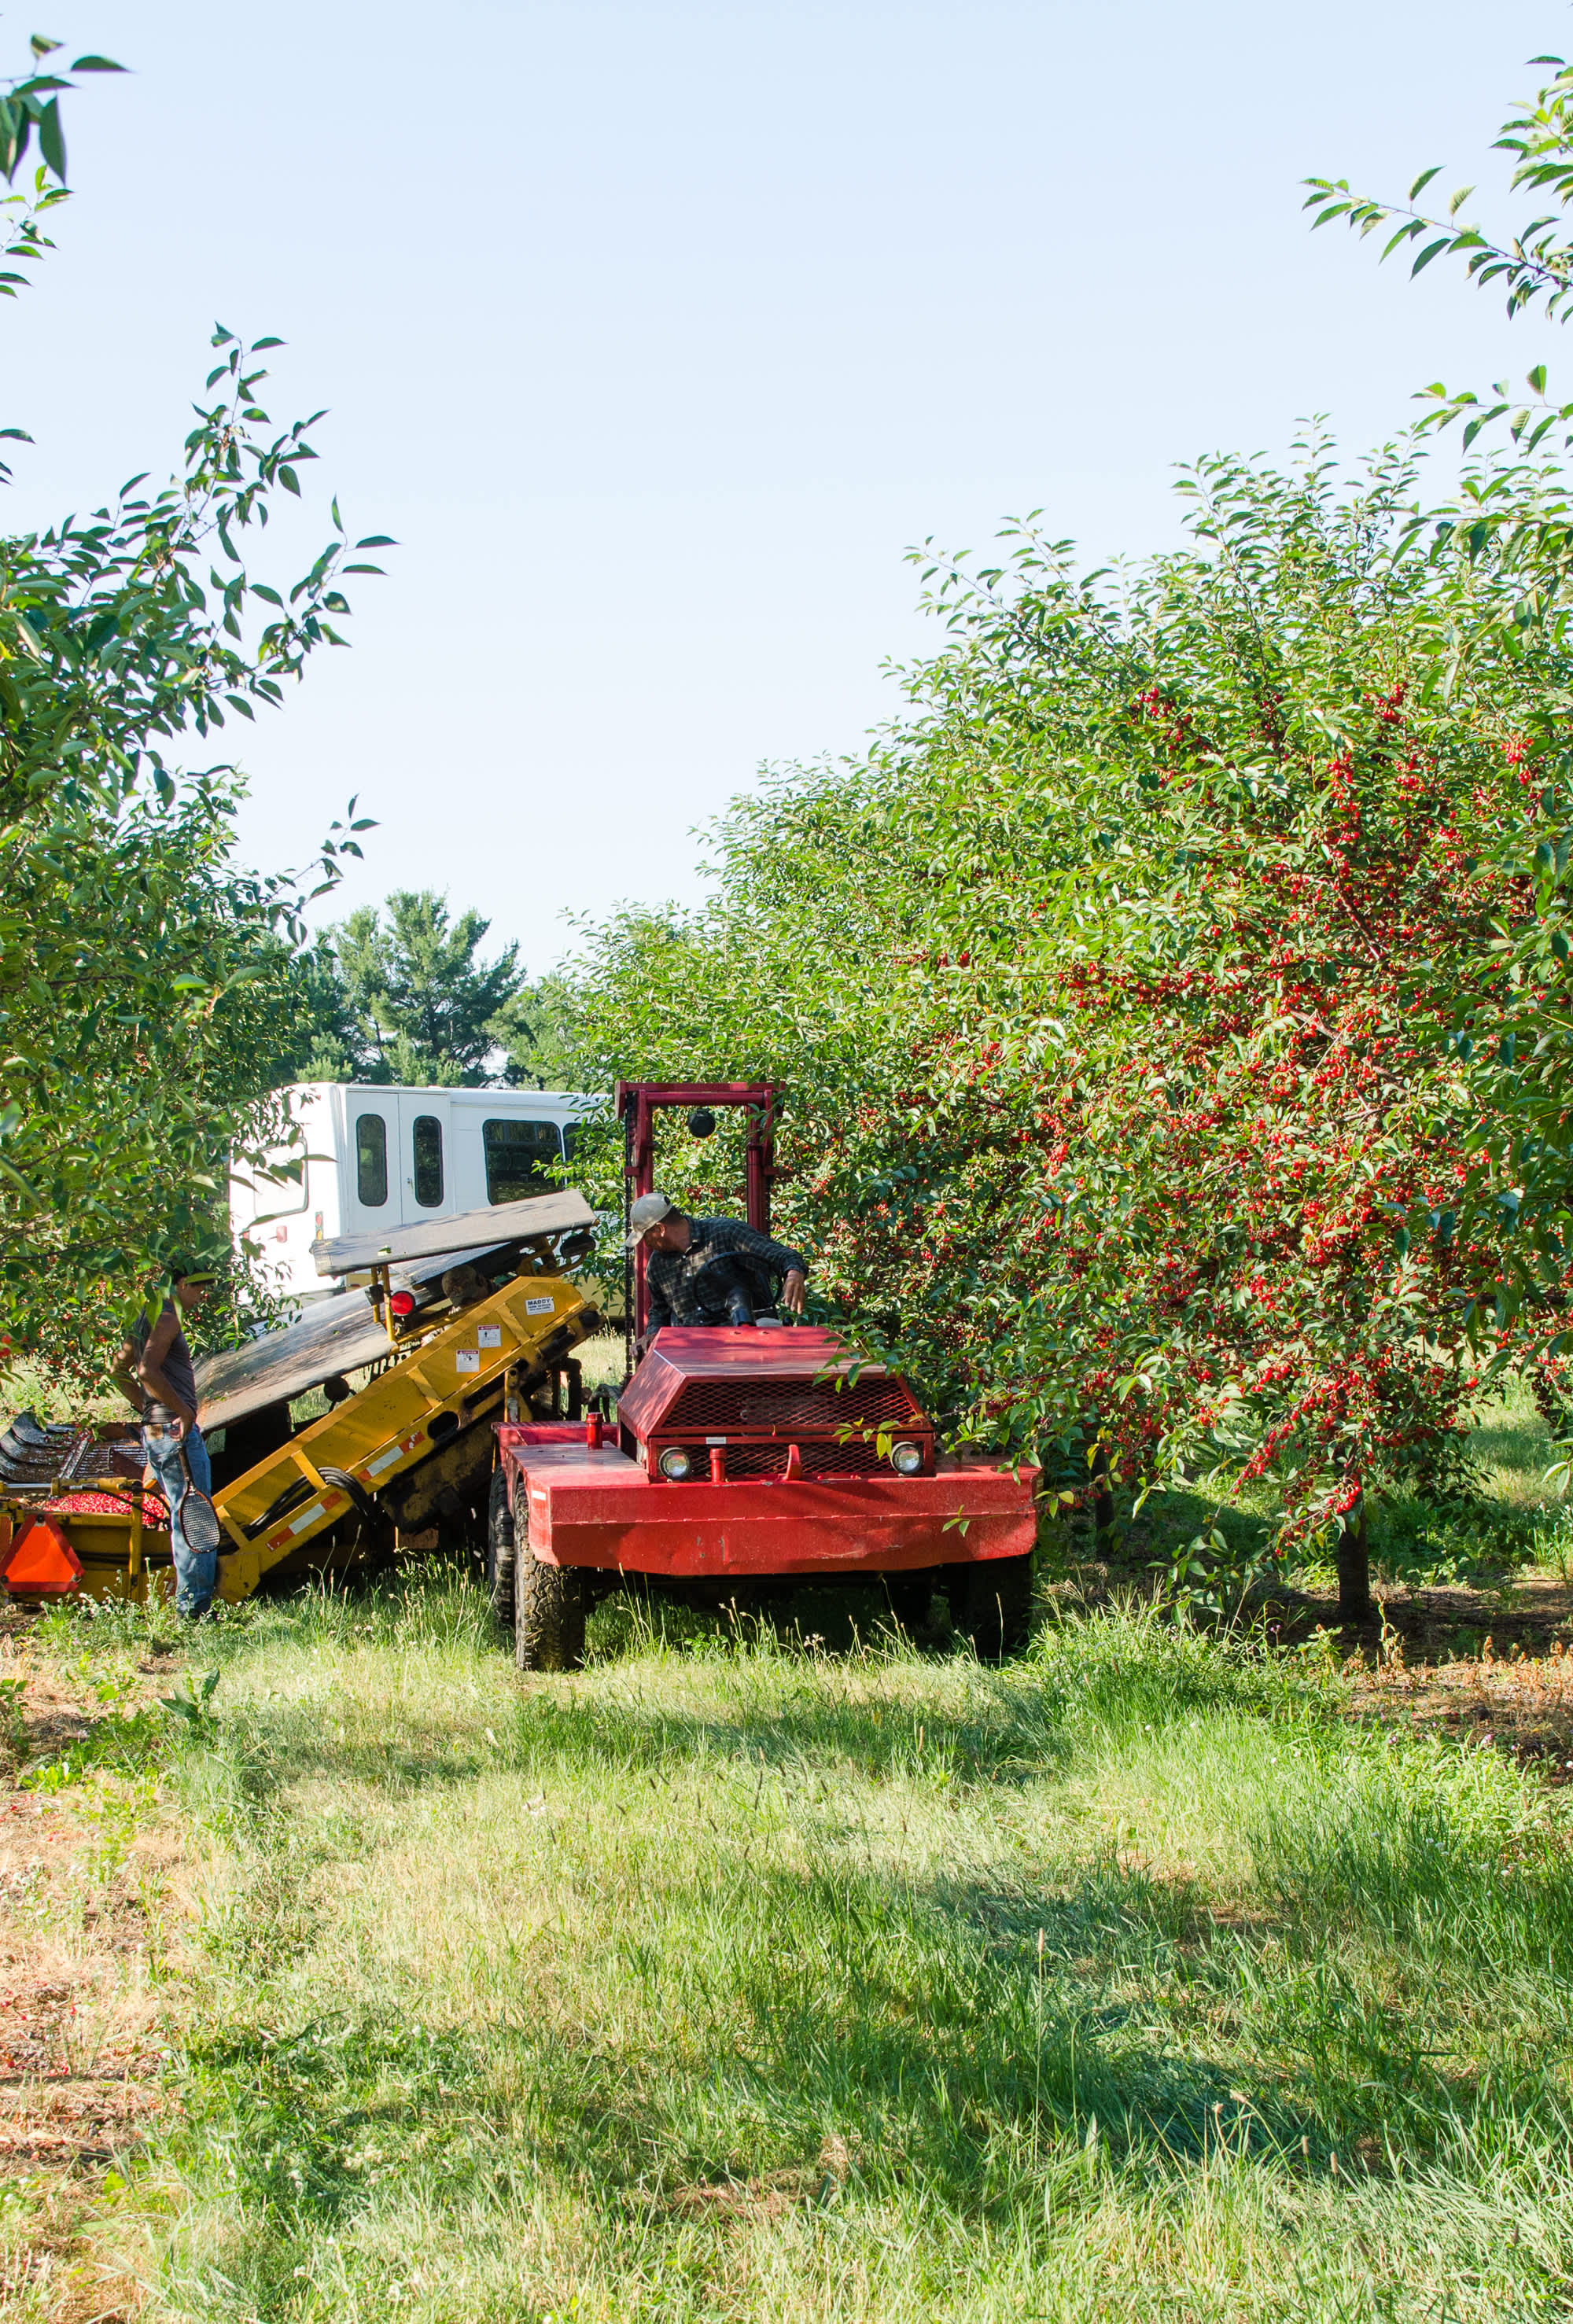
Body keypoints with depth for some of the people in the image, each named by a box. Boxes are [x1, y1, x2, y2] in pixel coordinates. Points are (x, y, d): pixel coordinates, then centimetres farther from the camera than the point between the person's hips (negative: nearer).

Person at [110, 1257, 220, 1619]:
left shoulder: (148, 1317, 19)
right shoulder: (167, 1317, -12)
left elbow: (120, 1370, 27)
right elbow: (147, 1371, -25)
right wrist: (183, 1411, -19)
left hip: (154, 1432, 10)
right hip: (177, 1431, -10)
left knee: (184, 1518, 16)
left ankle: (187, 1600, 22)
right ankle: (194, 1606, -6)